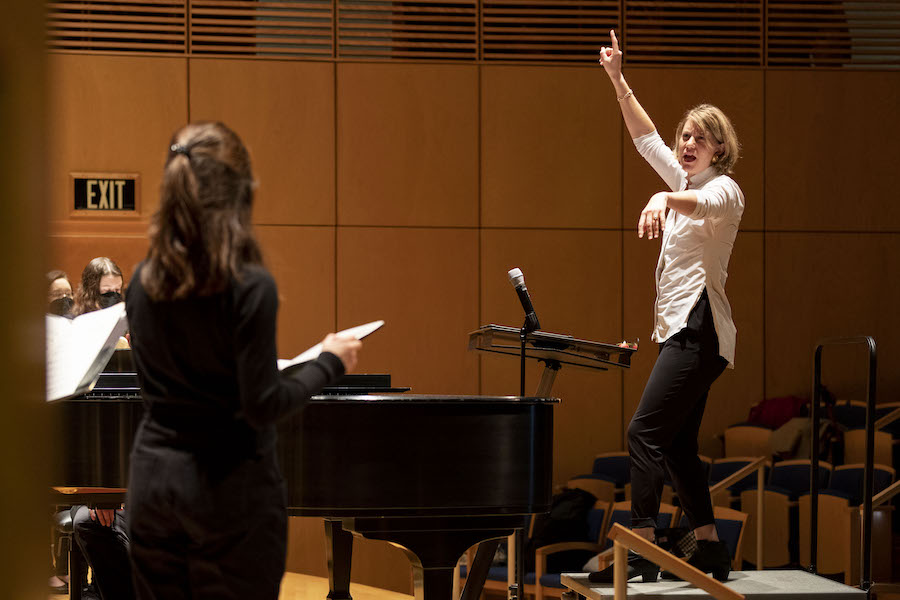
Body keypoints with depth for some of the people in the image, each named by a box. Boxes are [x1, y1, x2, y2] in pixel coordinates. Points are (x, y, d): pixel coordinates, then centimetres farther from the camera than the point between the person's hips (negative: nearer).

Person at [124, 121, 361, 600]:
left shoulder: (143, 282, 1)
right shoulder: (250, 287, -16)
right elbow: (262, 405, -16)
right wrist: (329, 363, -1)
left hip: (152, 478, 5)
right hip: (228, 487, -5)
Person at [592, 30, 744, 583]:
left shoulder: (724, 190, -6)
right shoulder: (685, 186, 20)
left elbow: (704, 204, -31)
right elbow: (647, 139, 26)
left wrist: (667, 202, -52)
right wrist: (618, 80, 20)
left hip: (699, 329, -10)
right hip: (680, 329, 10)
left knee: (646, 431, -19)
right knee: (677, 443, 8)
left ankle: (641, 552, -24)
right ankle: (711, 551, 13)